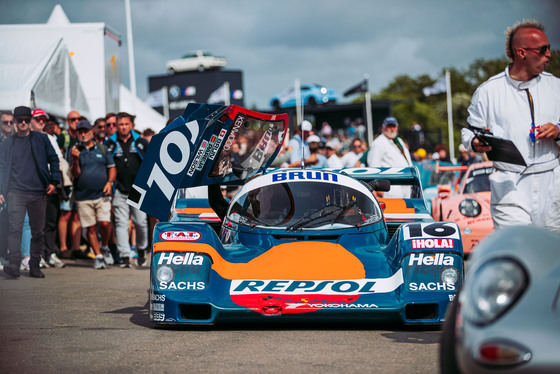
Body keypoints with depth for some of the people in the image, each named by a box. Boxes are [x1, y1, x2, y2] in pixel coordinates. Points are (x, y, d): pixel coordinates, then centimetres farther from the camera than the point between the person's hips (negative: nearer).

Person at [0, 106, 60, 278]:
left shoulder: (41, 139, 9)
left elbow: (53, 159, 12)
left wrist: (54, 181, 2)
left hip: (38, 193, 1)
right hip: (16, 192, -1)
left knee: (38, 231, 3)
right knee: (15, 228, -16)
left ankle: (34, 266, 12)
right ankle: (14, 264, -22)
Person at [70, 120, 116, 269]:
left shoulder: (102, 148, 11)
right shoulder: (76, 151, 6)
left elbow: (112, 168, 15)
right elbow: (75, 173, -2)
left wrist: (110, 181, -3)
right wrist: (75, 160, -20)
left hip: (102, 195, 0)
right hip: (83, 197, 0)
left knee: (105, 223, -13)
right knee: (91, 228, 1)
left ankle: (104, 247, 13)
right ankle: (98, 256, 12)